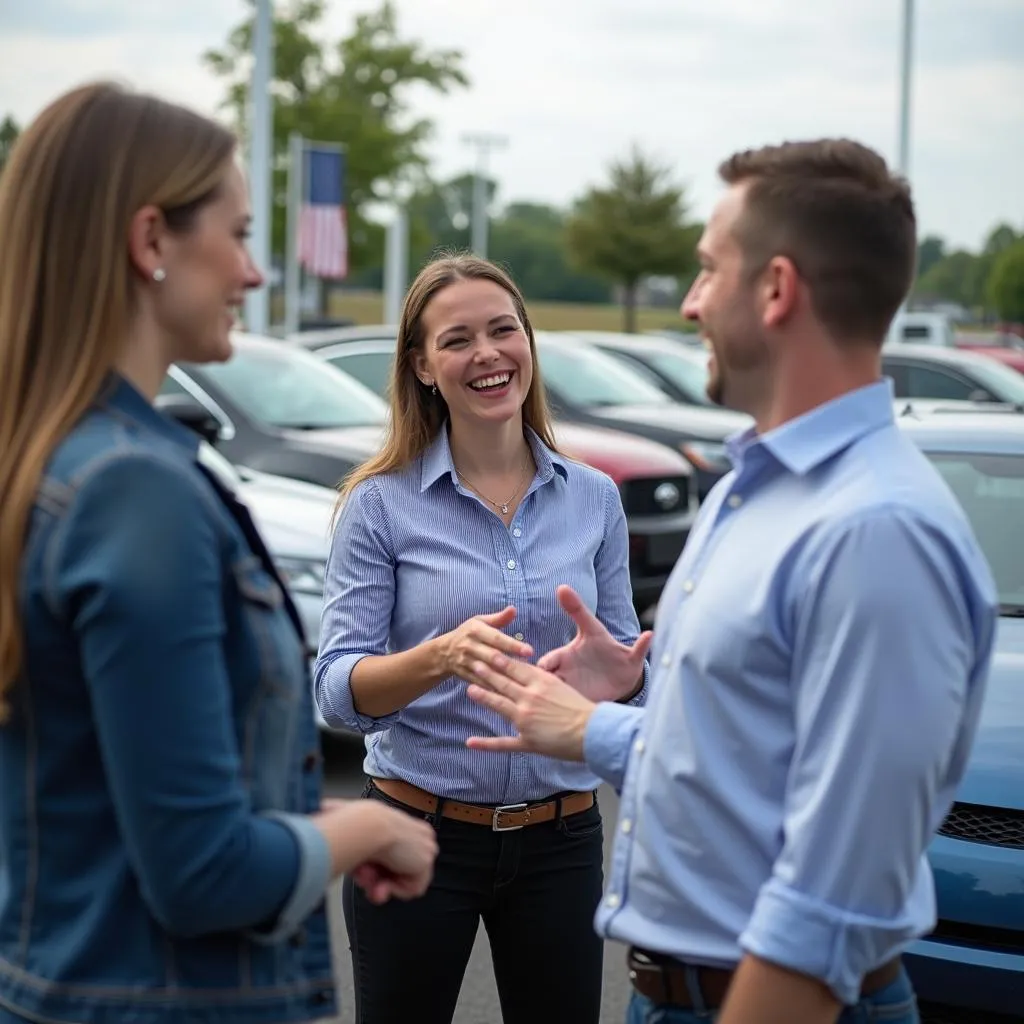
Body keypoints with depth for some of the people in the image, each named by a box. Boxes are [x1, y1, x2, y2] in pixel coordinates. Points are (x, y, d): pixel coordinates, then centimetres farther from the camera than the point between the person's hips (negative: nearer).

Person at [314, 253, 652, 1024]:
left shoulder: (594, 498, 3)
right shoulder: (381, 504, -5)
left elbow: (628, 671, 7)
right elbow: (338, 688, -11)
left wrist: (622, 672, -16)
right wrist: (440, 656, -30)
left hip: (559, 839, 2)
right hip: (418, 828, -2)